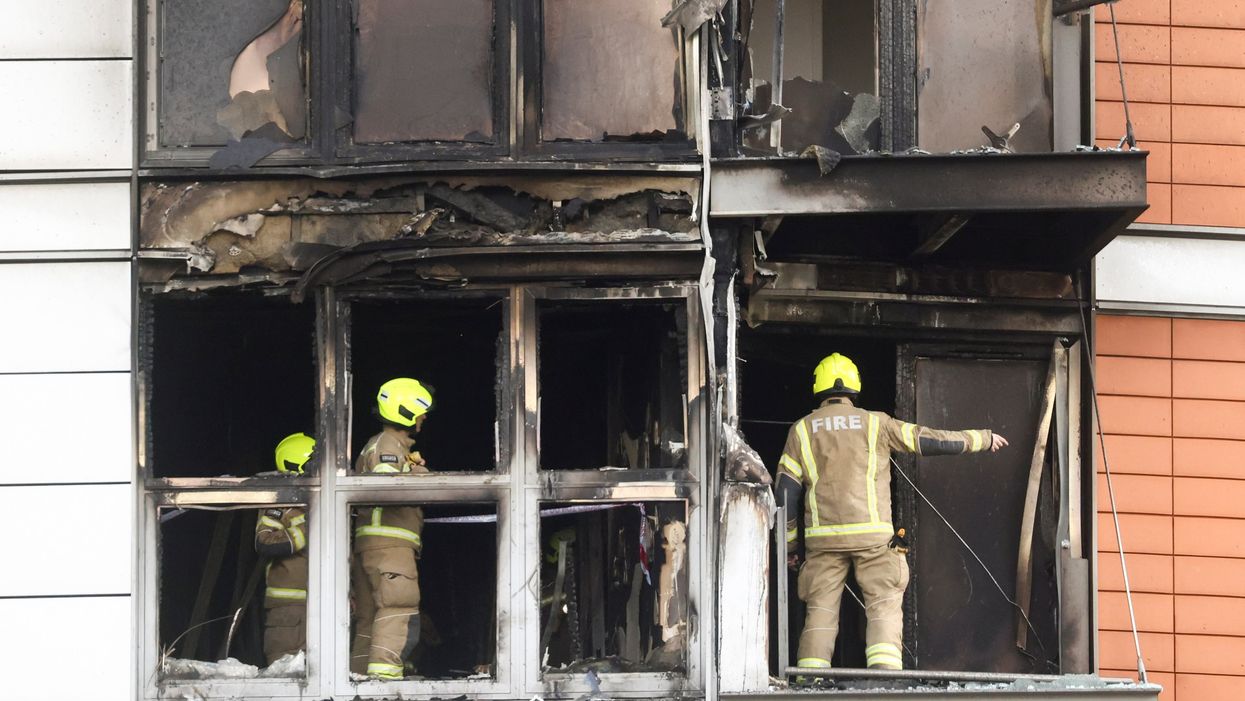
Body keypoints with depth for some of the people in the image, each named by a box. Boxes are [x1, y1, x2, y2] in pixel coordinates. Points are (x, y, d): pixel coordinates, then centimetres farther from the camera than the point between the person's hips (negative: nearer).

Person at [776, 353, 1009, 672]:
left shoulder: (802, 430, 9)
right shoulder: (875, 423, 6)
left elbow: (786, 490, 6)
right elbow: (931, 441, 8)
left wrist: (789, 544, 12)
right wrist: (982, 438, 21)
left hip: (823, 537, 2)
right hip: (872, 535, -1)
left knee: (820, 612, 4)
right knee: (884, 608, -1)